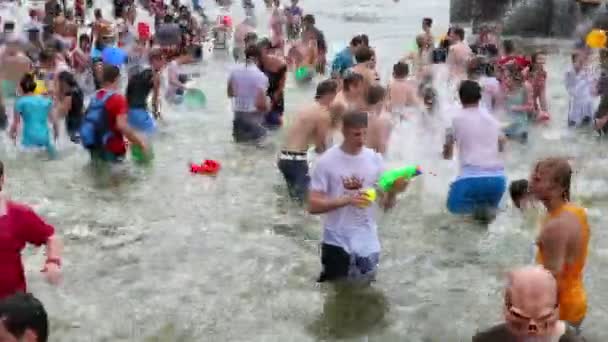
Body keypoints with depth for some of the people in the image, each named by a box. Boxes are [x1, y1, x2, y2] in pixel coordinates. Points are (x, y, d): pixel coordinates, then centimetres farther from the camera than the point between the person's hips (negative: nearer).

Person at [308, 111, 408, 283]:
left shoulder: (375, 159, -1)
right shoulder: (327, 161, -10)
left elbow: (386, 204, 1)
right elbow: (313, 206, -13)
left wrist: (393, 191, -21)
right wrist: (347, 200, -26)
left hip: (368, 243, 3)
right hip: (337, 242, -3)